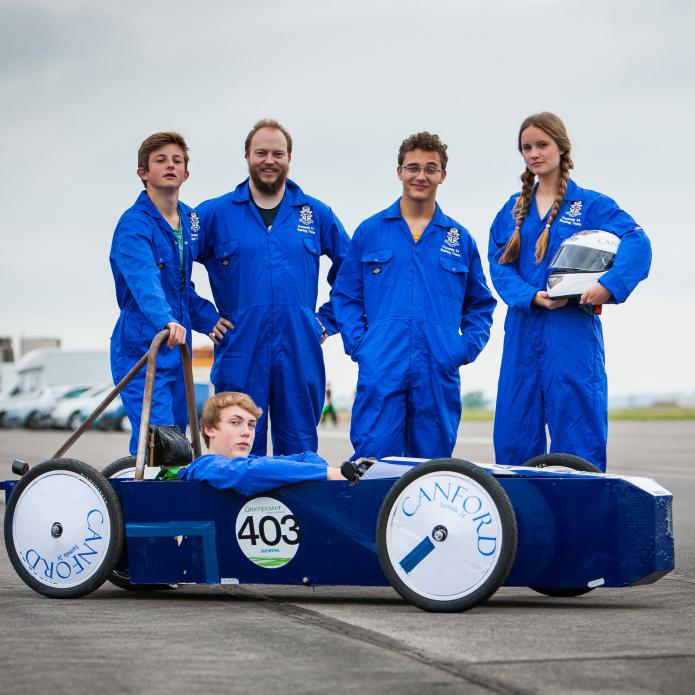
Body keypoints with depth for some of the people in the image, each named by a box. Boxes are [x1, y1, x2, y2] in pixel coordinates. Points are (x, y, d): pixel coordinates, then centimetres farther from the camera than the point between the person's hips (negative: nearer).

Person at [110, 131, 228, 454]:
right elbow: (144, 280, -31)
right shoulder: (134, 223, -13)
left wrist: (208, 318, 8)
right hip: (140, 346, -8)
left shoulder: (189, 219, 11)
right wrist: (165, 320, -47)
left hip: (177, 346, 8)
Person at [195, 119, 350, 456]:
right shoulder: (213, 214, 4)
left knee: (299, 449, 5)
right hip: (239, 350, -1)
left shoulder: (317, 215, 10)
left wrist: (327, 321, 11)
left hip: (300, 352, 2)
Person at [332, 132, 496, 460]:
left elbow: (480, 304, 19)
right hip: (381, 371, -2)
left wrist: (467, 347, 3)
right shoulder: (369, 232, 9)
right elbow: (345, 295, 10)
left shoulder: (461, 239, 14)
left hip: (439, 372, 2)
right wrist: (357, 344, -4)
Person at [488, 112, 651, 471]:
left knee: (577, 435, -6)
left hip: (571, 332, -4)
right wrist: (531, 296, -13)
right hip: (523, 334, 4)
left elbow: (636, 242, -12)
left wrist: (609, 285, -28)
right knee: (513, 435, 4)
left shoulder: (590, 204, 2)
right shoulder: (513, 209, 15)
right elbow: (499, 264, 5)